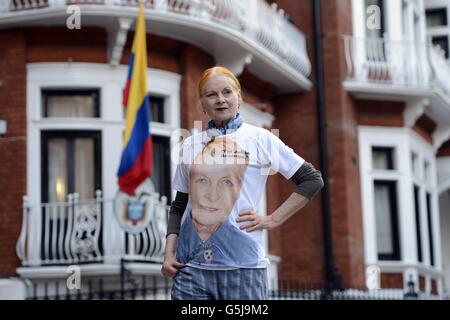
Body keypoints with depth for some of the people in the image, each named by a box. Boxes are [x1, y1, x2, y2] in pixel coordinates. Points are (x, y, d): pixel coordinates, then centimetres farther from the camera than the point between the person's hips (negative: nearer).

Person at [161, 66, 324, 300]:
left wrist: (272, 220, -1)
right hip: (191, 265, 3)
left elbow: (312, 180, 5)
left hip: (242, 264, -2)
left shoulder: (260, 139, 4)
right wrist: (169, 254, 5)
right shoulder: (190, 145, 12)